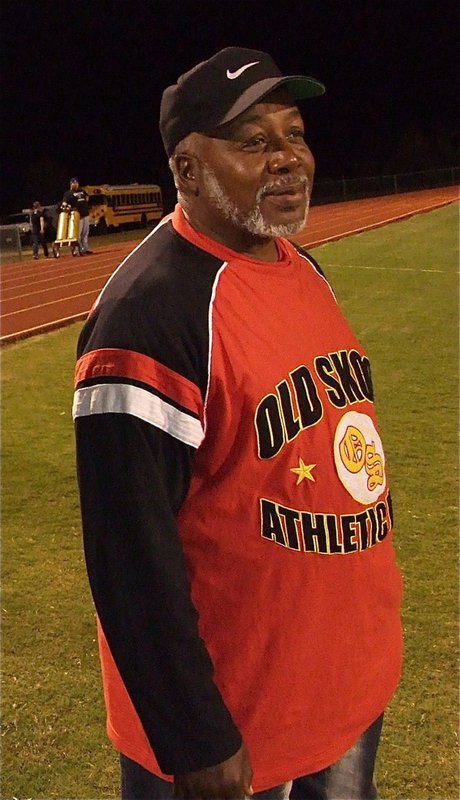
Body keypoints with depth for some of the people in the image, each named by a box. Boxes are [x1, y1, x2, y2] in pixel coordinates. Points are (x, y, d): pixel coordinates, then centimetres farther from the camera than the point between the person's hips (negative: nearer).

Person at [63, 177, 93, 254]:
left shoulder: (82, 191, 14)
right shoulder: (68, 194, -5)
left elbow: (87, 197, 31)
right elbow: (65, 202, -17)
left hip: (85, 214, 6)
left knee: (85, 233, 9)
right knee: (78, 233, -8)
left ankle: (86, 248, 14)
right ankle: (80, 249, -7)